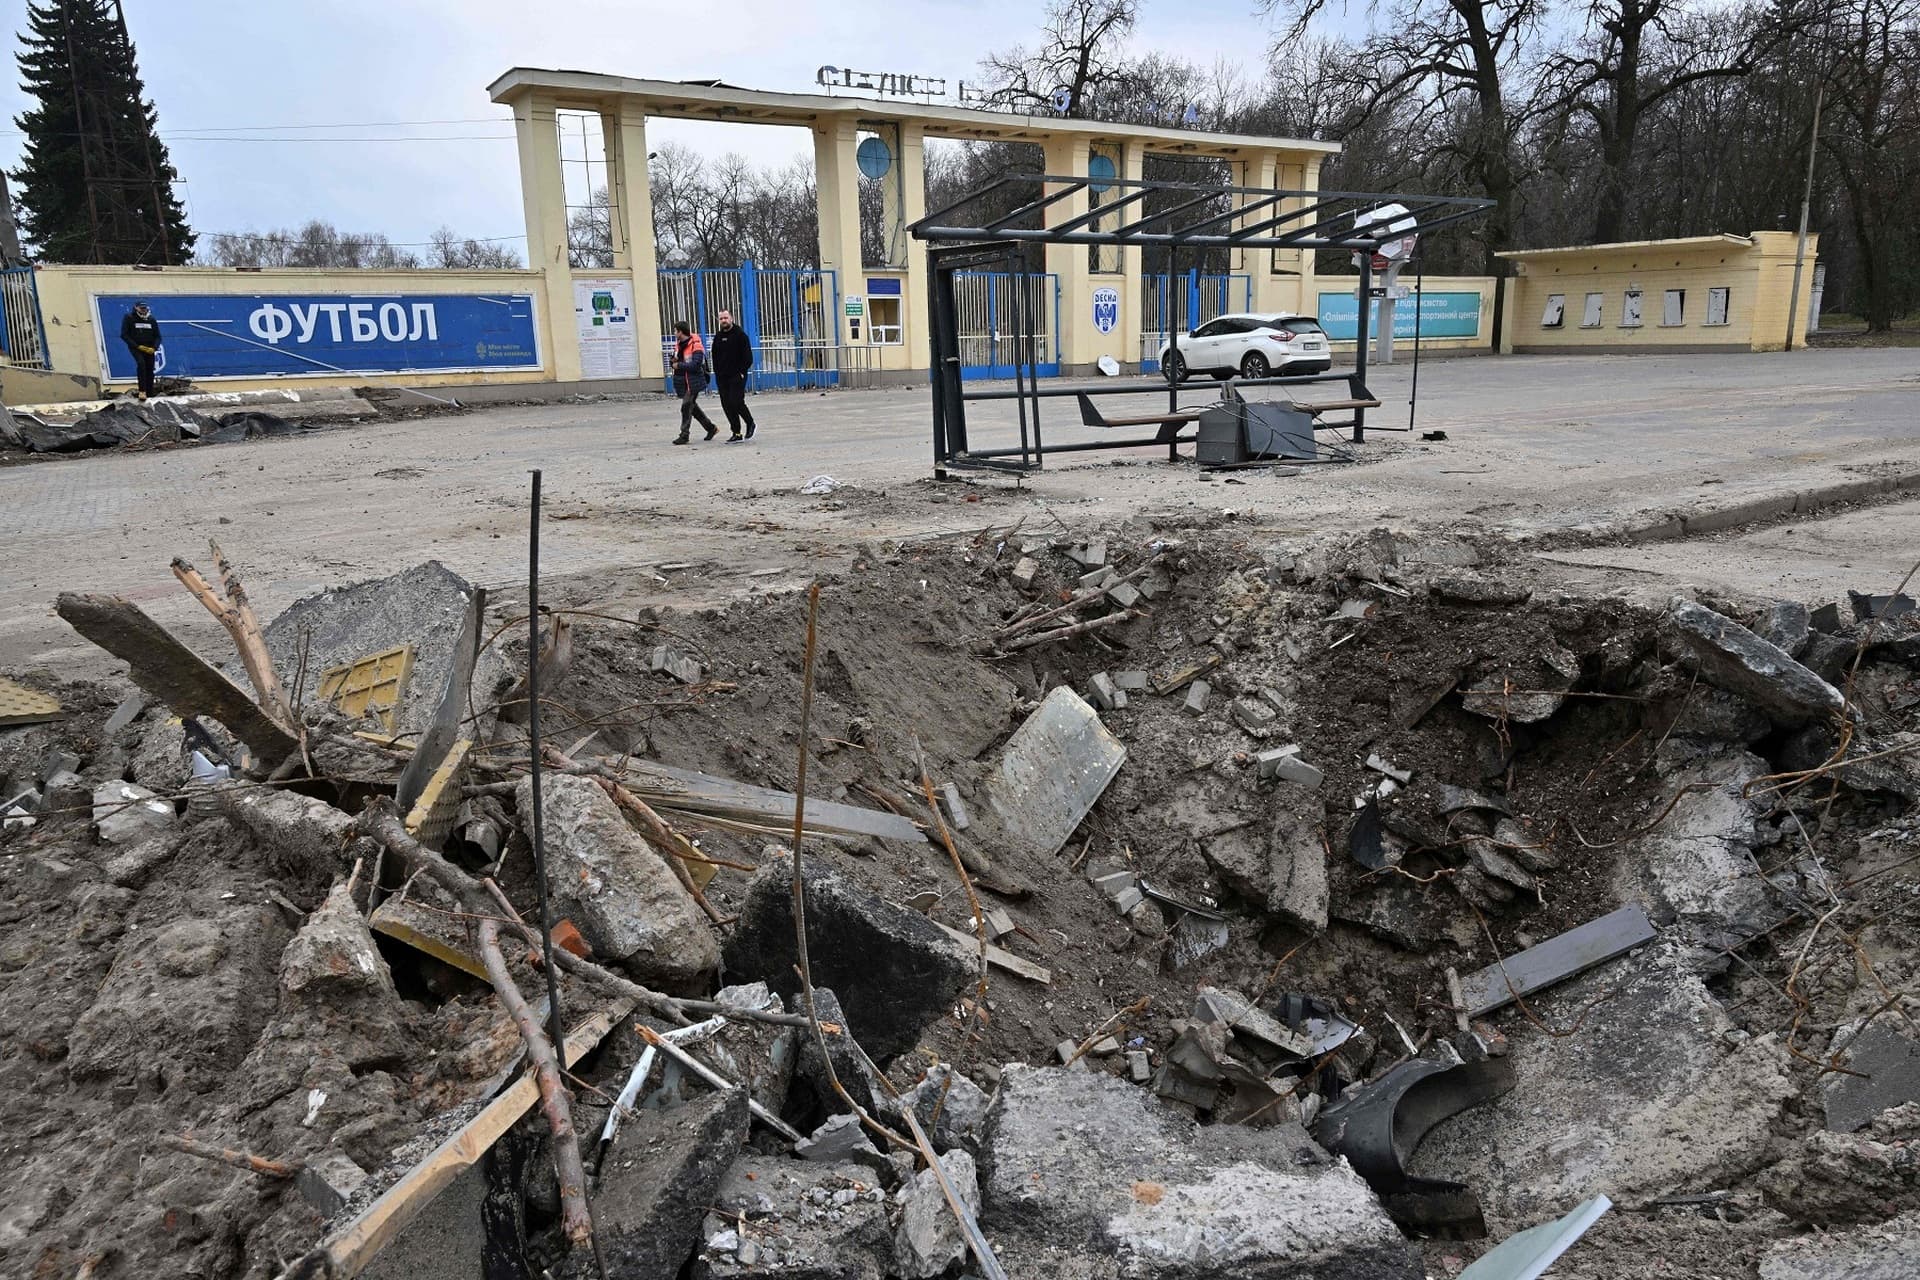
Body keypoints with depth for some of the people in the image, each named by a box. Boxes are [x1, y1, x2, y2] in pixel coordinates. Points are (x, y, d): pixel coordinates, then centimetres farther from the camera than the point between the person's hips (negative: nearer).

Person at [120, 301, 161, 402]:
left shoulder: (151, 319, 6)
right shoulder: (128, 318, -4)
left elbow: (157, 336, 9)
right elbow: (124, 335, -7)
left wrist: (154, 348, -10)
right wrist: (138, 346, -16)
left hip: (149, 349, 4)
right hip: (136, 347, -4)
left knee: (149, 369, 1)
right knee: (141, 364, -27)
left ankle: (150, 394, 7)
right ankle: (142, 391, -30)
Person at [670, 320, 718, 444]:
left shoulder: (696, 345, -16)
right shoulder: (678, 344, 11)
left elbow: (695, 365, -23)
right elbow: (676, 360, 24)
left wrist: (679, 365, -16)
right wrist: (674, 360, 0)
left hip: (694, 382, -9)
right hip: (683, 382, 9)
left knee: (686, 407, -10)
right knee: (692, 407, 15)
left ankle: (684, 435, -4)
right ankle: (711, 428, 28)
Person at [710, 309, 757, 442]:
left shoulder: (740, 334, -3)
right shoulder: (718, 336, 13)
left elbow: (748, 356, -7)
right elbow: (715, 356, 19)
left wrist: (742, 371, -13)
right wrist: (717, 372, 8)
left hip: (737, 376, -6)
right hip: (722, 377, 6)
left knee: (736, 402, -13)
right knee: (726, 405, 2)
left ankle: (750, 423, 11)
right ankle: (736, 433, 8)